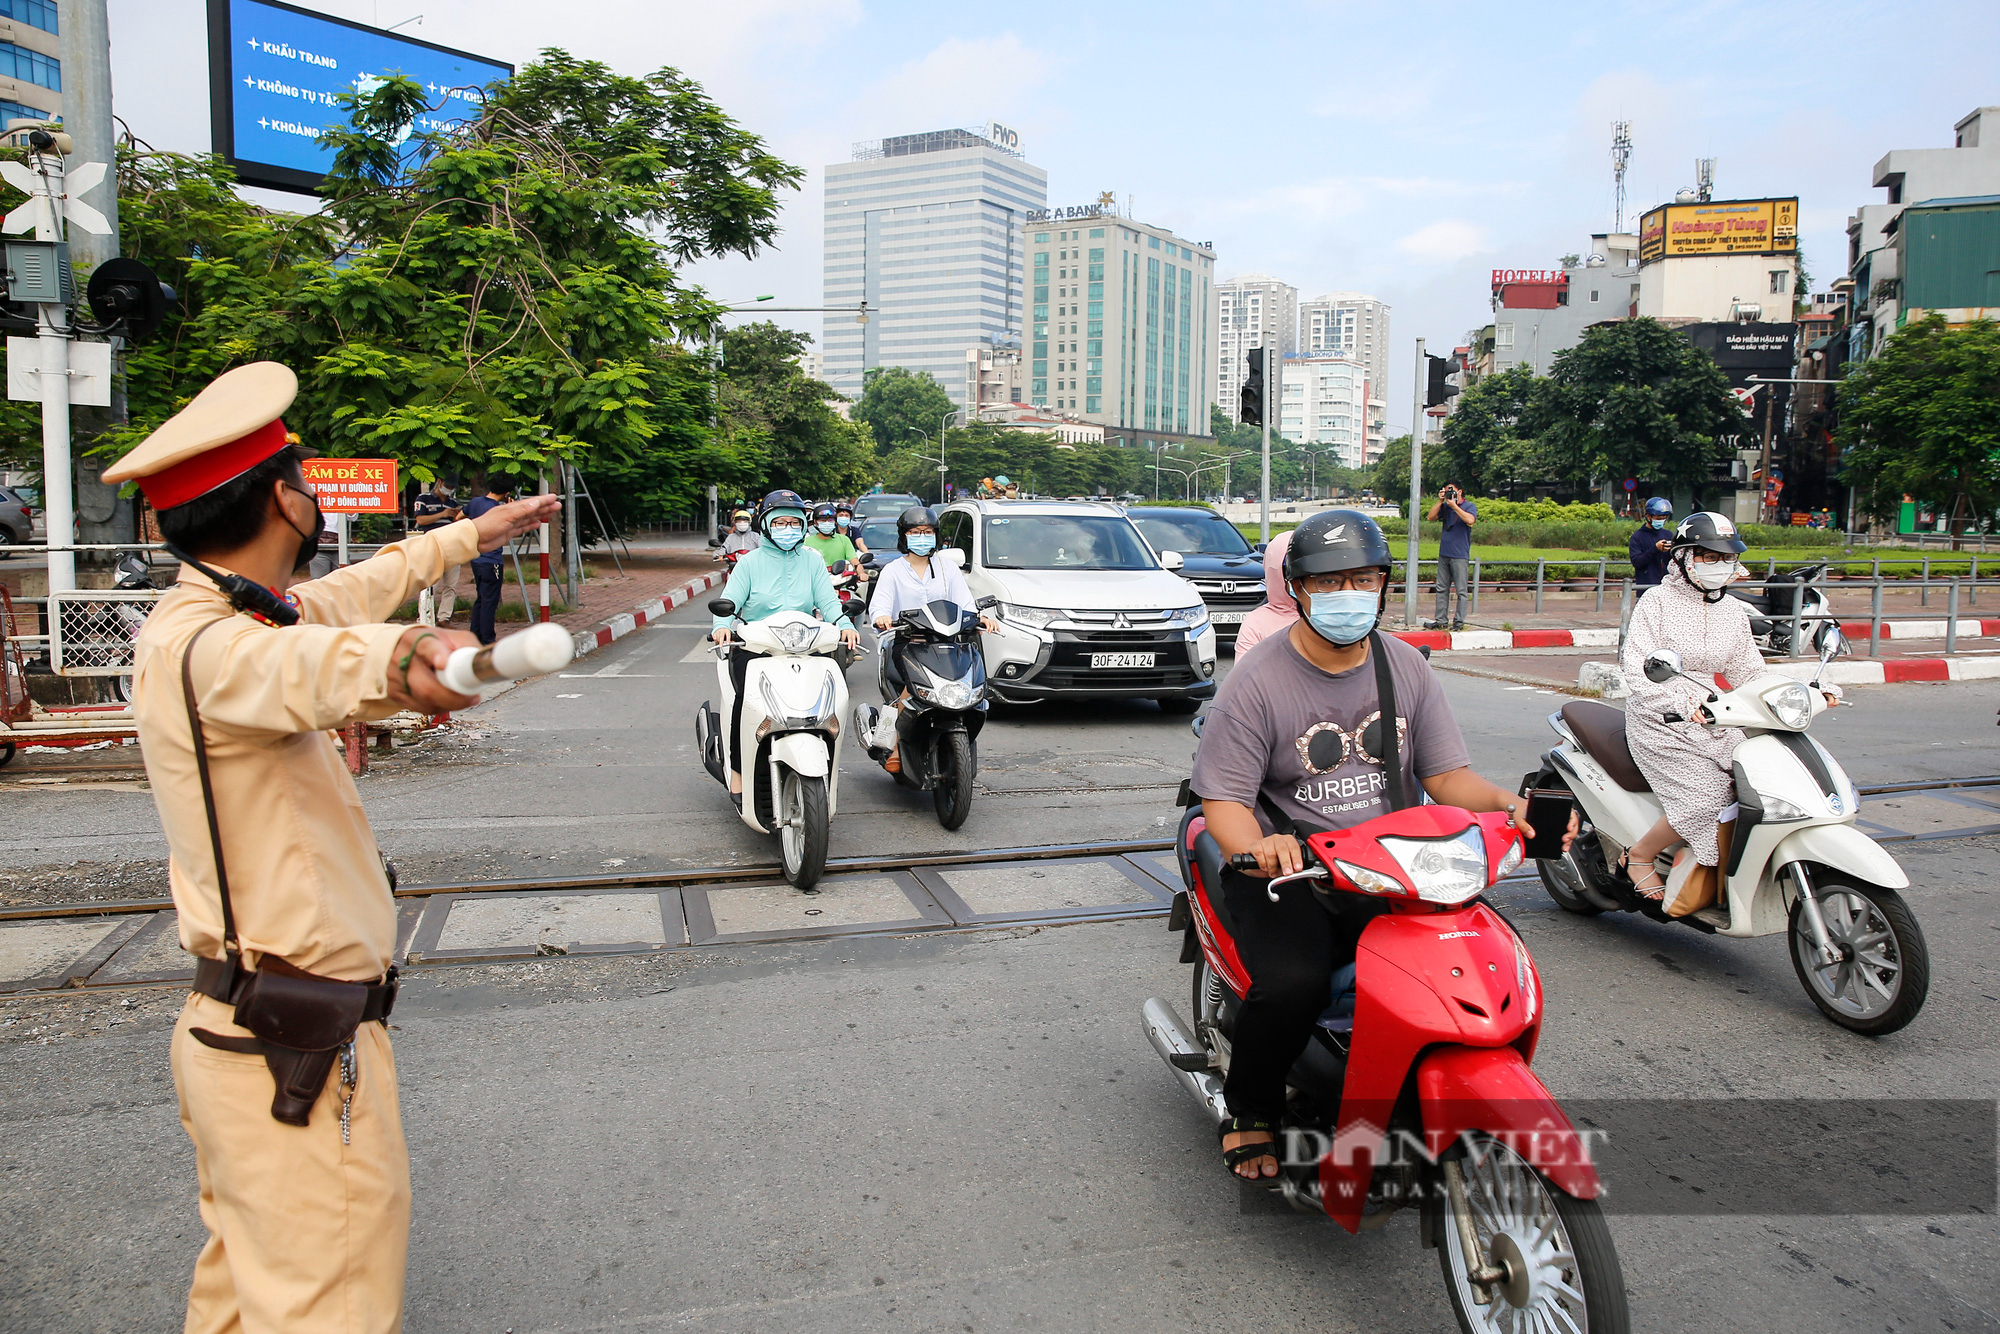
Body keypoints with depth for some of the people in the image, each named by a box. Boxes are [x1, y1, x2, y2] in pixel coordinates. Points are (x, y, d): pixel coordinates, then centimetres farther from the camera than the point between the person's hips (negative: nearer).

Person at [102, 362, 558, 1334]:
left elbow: (347, 593, 27)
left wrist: (472, 534, 38)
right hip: (298, 1057, -11)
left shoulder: (214, 615, 9)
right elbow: (298, 666, -48)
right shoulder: (205, 648, -23)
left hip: (238, 1030, 11)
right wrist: (397, 663, -69)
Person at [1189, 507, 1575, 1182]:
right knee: (1293, 983, -30)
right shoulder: (1258, 682, -8)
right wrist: (1258, 847, -34)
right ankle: (1250, 1110, 3)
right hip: (1285, 865, -4)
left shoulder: (1407, 667, 8)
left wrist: (1513, 805, -13)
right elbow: (1224, 799, -12)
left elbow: (1447, 774, 7)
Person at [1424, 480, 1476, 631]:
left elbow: (1470, 520, -21)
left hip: (1460, 555, -5)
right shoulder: (1446, 506, 12)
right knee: (1442, 589, 7)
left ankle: (1459, 621, 0)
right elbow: (1431, 517, 2)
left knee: (1462, 590, -3)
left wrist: (1454, 506, -15)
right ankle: (1441, 620, 12)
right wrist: (1440, 501, -3)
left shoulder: (1469, 506, -1)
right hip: (1444, 553, 5)